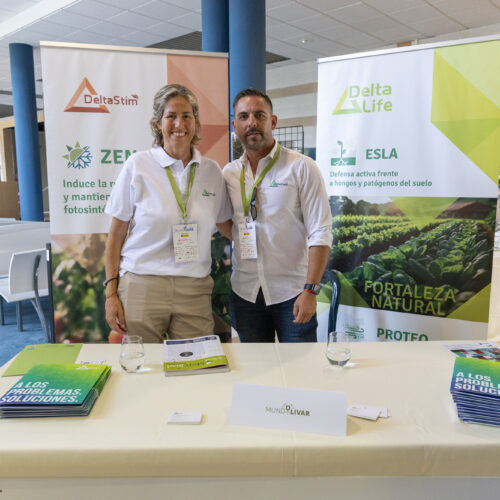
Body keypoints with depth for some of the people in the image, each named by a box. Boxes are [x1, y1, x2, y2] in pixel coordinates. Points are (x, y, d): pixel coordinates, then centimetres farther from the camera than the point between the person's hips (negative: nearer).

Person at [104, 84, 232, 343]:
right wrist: (111, 293, -2)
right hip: (142, 286, -2)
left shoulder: (212, 171, 7)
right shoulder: (138, 165, 0)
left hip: (195, 292, 2)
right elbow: (116, 234, 2)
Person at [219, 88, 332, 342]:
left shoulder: (302, 168, -6)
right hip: (244, 292, 4)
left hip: (292, 292, -3)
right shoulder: (229, 173, 6)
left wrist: (310, 290, -17)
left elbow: (320, 233, -10)